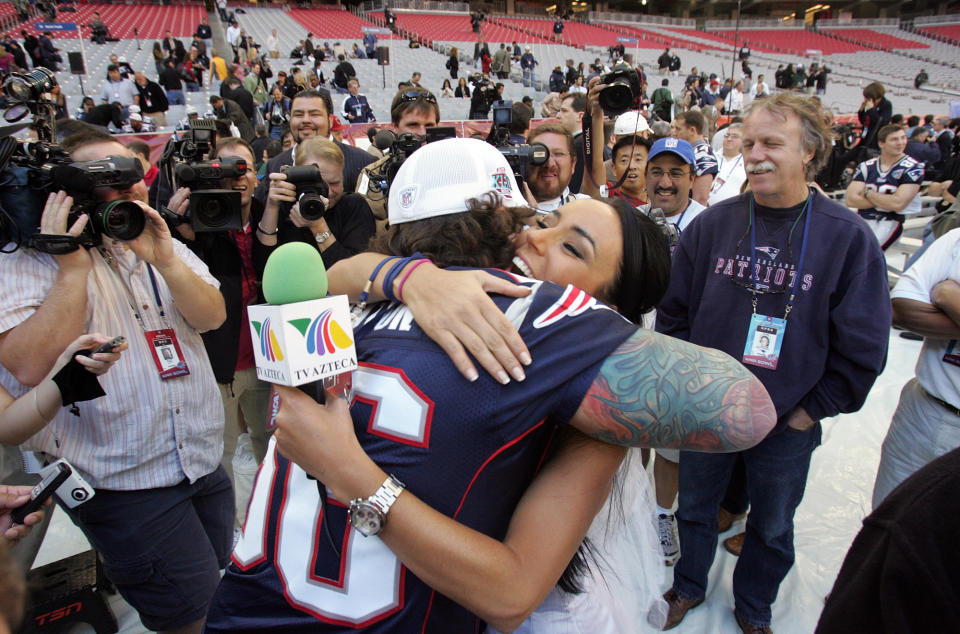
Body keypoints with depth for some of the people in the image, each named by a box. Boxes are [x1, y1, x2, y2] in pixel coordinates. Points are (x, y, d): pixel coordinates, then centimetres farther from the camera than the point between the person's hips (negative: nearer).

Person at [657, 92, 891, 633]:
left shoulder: (848, 236, -10)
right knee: (695, 508, 19)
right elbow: (673, 312, 1)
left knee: (773, 527, 20)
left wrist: (813, 409, -6)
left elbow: (864, 347, -7)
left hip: (788, 425, -1)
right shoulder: (712, 224, -6)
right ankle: (689, 588, 46)